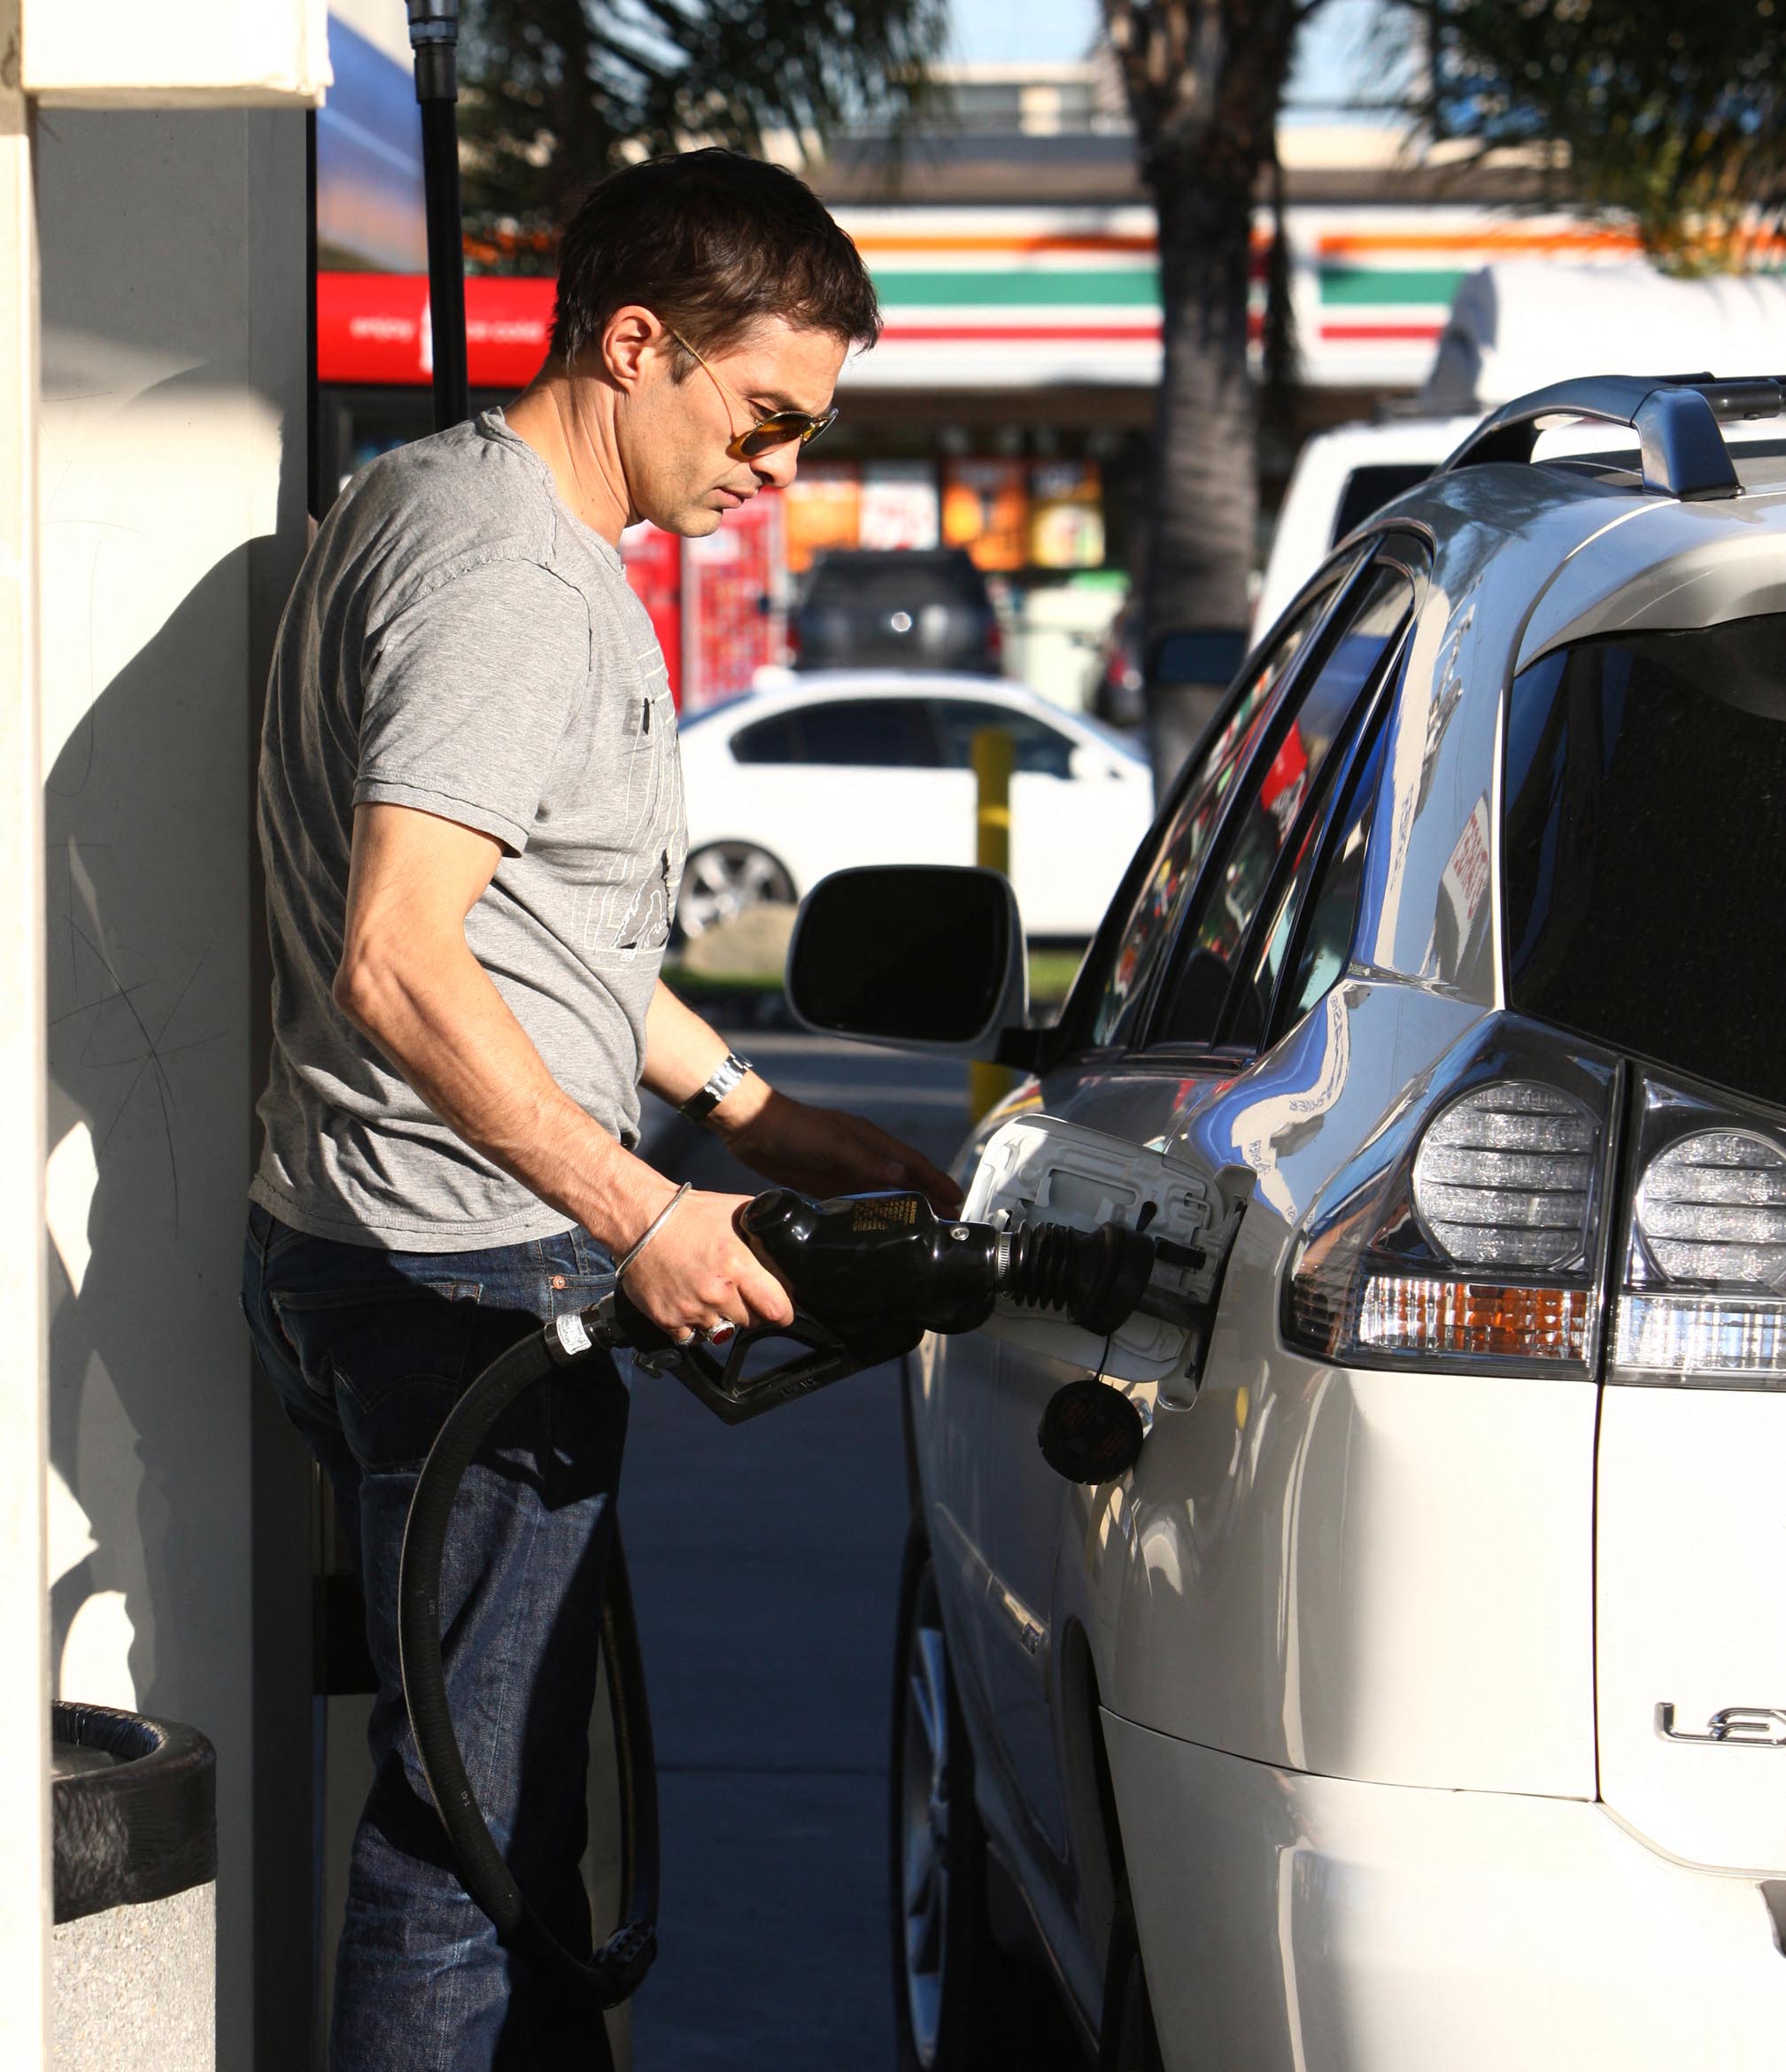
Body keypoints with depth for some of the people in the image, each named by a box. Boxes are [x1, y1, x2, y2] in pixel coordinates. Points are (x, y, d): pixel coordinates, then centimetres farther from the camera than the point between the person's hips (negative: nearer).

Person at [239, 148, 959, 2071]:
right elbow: (397, 964, -28)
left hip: (357, 1257, 11)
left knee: (516, 1781, 19)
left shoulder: (434, 501, 15)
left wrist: (750, 1105, 20)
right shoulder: (507, 577, -19)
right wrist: (640, 1213, -26)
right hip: (462, 1275, -11)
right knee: (469, 1831, -5)